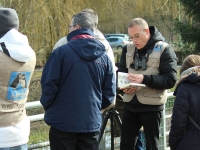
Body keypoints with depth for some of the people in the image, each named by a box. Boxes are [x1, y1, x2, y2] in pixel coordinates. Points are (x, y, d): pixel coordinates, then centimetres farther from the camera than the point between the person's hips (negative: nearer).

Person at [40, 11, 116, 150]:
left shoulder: (62, 52, -12)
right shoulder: (104, 57, 1)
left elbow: (49, 84, -11)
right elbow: (110, 93, 3)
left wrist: (47, 106, 7)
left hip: (63, 122, -3)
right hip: (92, 123, 4)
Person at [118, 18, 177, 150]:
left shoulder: (164, 49, -6)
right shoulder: (128, 49, 10)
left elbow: (170, 79, -13)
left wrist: (144, 79, -26)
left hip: (152, 106, -4)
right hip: (130, 104, 5)